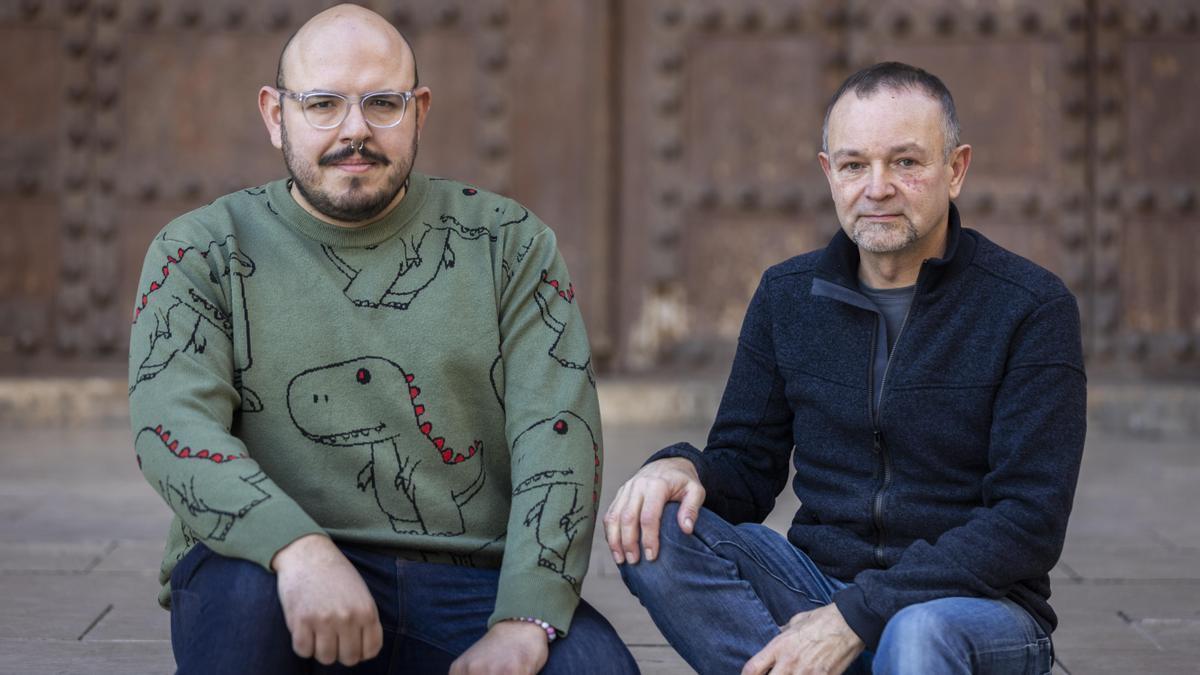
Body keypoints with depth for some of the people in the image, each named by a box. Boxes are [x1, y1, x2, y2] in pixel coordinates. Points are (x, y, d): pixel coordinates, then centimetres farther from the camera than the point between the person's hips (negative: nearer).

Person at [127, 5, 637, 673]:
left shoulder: (507, 241, 10)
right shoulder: (202, 251, 7)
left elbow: (556, 429, -2)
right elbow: (173, 424, -9)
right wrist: (298, 549, -30)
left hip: (473, 585, 1)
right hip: (272, 559, -1)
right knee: (239, 593, -35)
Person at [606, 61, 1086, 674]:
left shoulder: (1032, 309, -7)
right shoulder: (787, 296, 8)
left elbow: (1029, 522, -14)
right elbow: (746, 467, 12)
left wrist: (855, 616, -22)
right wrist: (682, 467, -15)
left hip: (975, 604, -5)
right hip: (818, 586, 5)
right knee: (651, 532, -21)